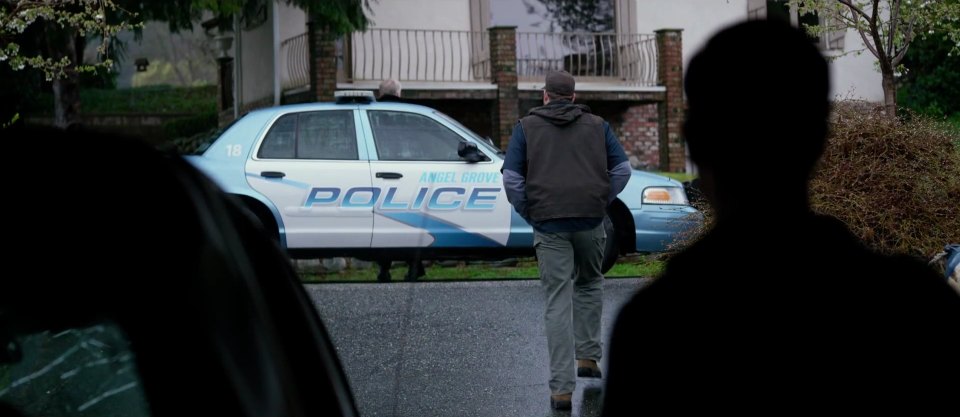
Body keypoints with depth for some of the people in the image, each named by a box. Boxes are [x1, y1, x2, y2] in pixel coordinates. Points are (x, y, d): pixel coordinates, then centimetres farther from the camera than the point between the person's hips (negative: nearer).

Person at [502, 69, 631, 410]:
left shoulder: (527, 127, 7)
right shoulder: (597, 125, 11)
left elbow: (511, 178, -2)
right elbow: (622, 169, 5)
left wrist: (529, 215, 8)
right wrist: (601, 203, 14)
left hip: (549, 225, -1)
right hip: (591, 222, 1)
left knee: (558, 303, -1)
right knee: (589, 284, 27)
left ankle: (562, 388, -7)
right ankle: (588, 356, 22)